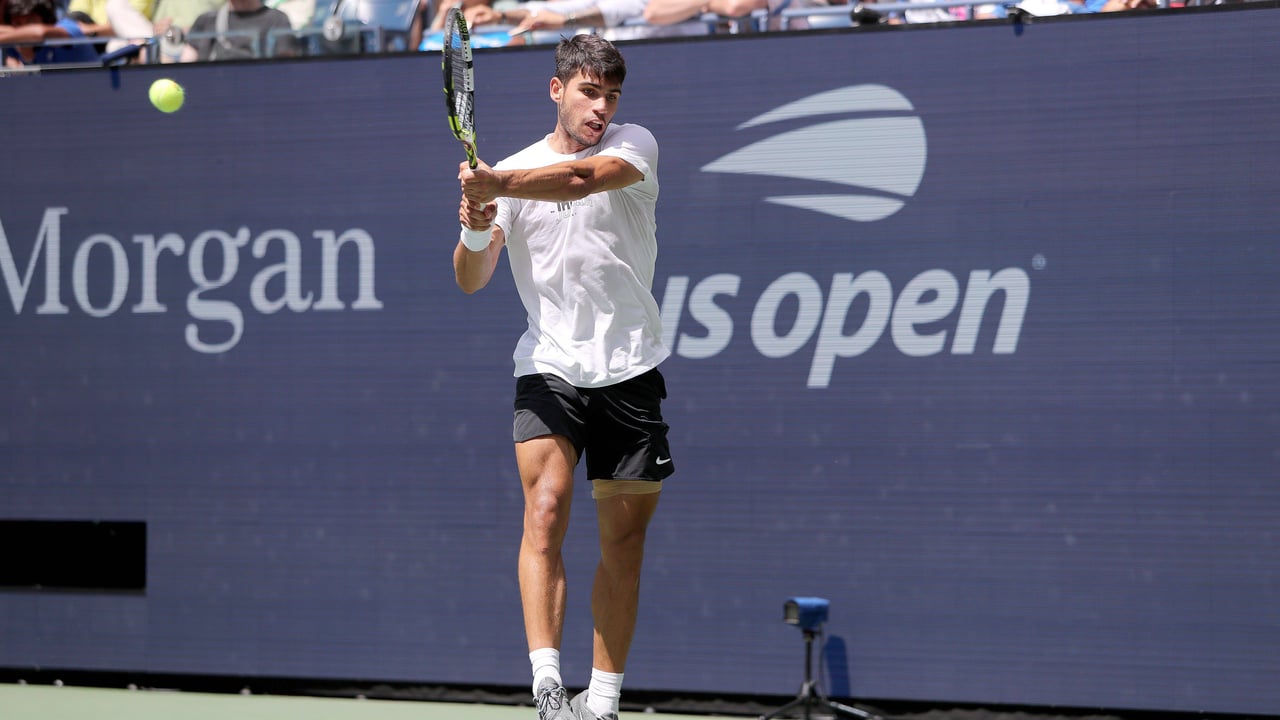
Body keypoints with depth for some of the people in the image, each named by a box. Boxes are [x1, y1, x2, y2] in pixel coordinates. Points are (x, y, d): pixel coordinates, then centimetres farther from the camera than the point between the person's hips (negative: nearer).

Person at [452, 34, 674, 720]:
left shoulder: (635, 144, 2)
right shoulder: (514, 170, 8)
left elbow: (582, 177, -22)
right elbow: (472, 281, 3)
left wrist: (495, 185, -35)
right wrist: (475, 231, -19)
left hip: (631, 373, 0)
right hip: (549, 370, 0)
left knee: (624, 542, 4)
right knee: (545, 510, -21)